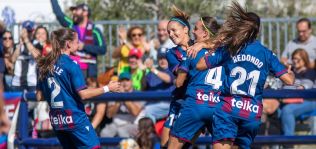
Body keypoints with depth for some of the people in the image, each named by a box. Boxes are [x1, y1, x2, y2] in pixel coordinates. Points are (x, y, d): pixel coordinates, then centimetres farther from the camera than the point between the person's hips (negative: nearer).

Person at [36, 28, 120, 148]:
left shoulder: (44, 66, 8)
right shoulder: (71, 65, -11)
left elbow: (39, 96, 10)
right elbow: (83, 94, -15)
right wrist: (107, 88, -7)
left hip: (57, 120, 7)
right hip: (75, 119, -7)